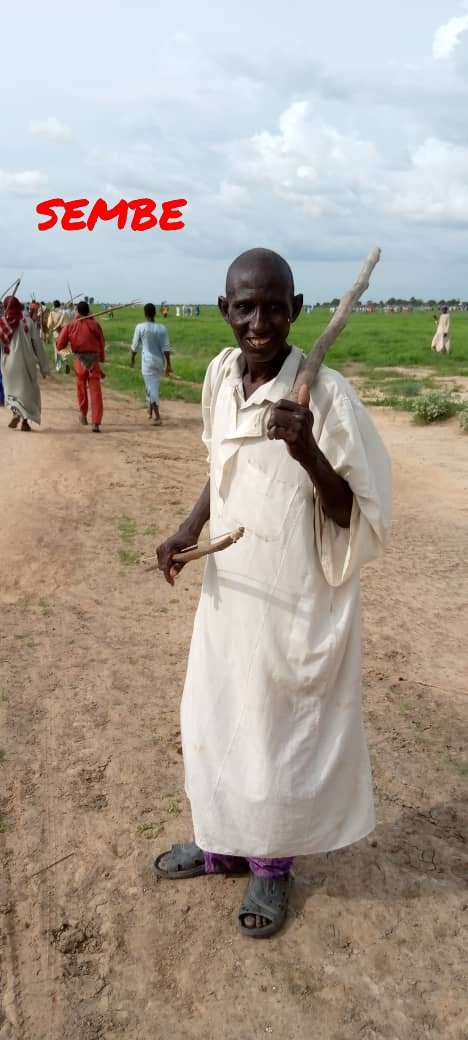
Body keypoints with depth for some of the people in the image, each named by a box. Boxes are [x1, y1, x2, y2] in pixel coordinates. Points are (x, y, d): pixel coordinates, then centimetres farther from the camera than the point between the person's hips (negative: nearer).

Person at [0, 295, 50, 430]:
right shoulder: (28, 322, -5)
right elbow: (38, 345, -4)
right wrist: (44, 366, 1)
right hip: (26, 363, -1)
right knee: (28, 391, 14)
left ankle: (16, 412, -8)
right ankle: (25, 421, 9)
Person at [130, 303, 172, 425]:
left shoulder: (140, 327, -9)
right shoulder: (162, 328, -1)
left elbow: (135, 346, -2)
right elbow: (166, 348, -3)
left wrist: (132, 360, 13)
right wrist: (168, 365, 1)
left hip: (147, 362, -4)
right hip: (159, 362, 4)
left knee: (152, 388, -4)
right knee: (153, 386, 22)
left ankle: (157, 417, -12)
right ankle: (150, 411, 36)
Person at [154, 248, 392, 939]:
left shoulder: (327, 394, -20)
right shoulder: (220, 374, -2)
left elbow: (357, 517, -17)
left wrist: (308, 453, -34)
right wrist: (190, 527, -2)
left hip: (299, 603, -6)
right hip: (230, 590, 6)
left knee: (284, 731, 12)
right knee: (215, 719, 19)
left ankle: (273, 862, 40)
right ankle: (225, 844, 46)